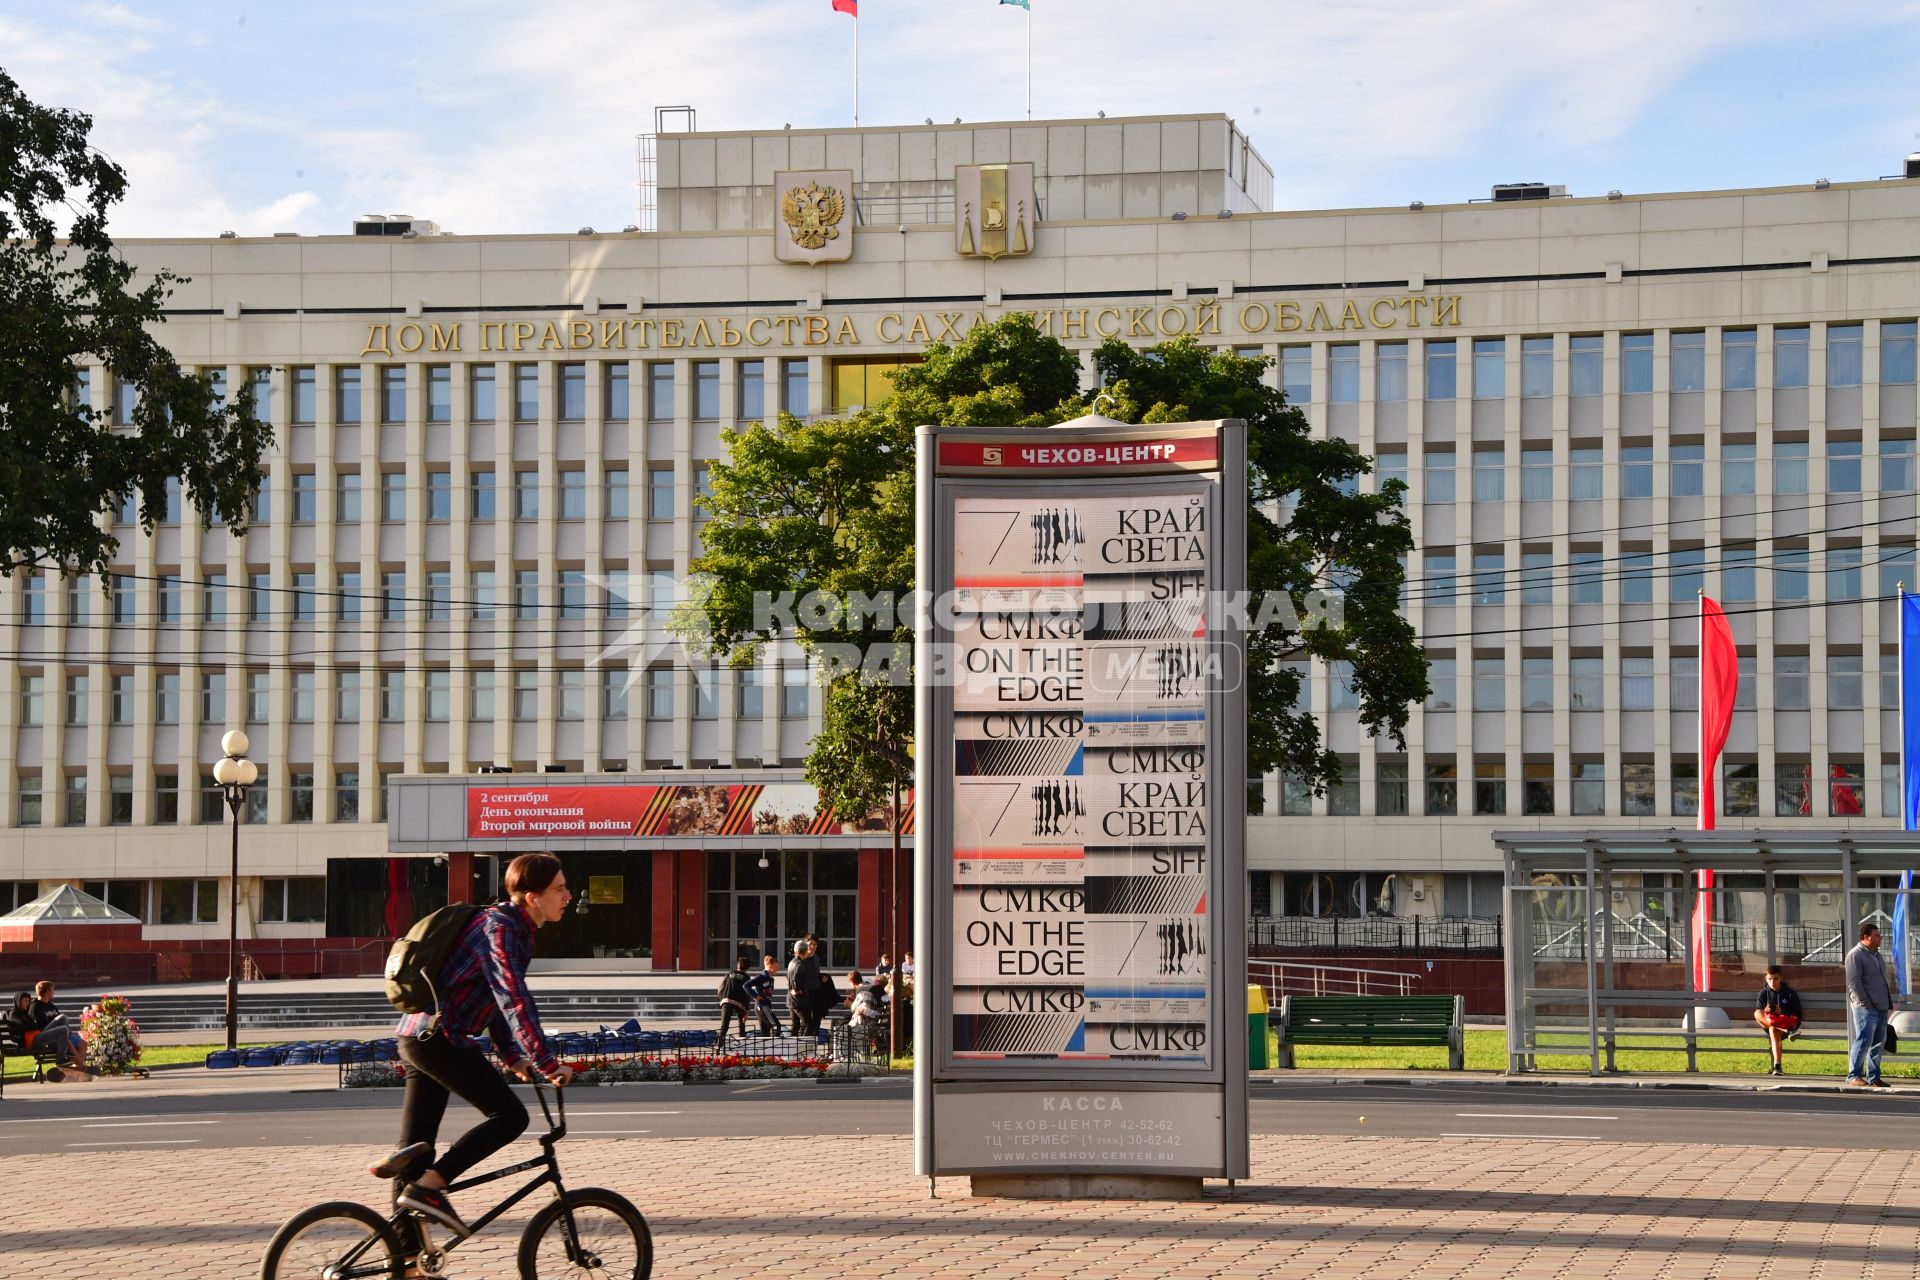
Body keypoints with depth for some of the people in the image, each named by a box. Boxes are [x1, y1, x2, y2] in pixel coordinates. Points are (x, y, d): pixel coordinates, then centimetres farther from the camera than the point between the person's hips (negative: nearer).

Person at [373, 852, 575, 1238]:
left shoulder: (515, 930, 17)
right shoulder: (499, 928, -15)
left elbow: (498, 1000, 24)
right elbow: (515, 1001, -24)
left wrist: (512, 1056, 15)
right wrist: (546, 1063, -24)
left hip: (416, 1039, 10)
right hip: (439, 1037, -10)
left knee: (416, 1148, 10)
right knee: (509, 1116, -11)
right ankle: (428, 1187, -15)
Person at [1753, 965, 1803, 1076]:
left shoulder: (1790, 993, 5)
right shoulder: (1764, 993, 12)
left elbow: (1797, 1016, 2)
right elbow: (1757, 1013, 8)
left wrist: (1783, 1012, -15)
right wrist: (1765, 1012, -15)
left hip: (1788, 1023, -3)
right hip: (1768, 1025, 3)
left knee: (1773, 1030, -39)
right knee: (1758, 1013, -30)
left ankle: (1777, 1066, -51)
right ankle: (1788, 1032, -43)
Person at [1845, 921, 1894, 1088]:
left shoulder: (1876, 954, 20)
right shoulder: (1855, 955, -8)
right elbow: (1854, 982, -14)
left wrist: (1889, 1003, 19)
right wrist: (1866, 1003, -17)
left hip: (1881, 1007, 9)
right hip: (1866, 1007, -9)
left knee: (1878, 1044, 8)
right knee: (1864, 1041, -11)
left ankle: (1873, 1077, 13)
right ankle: (1854, 1075, -6)